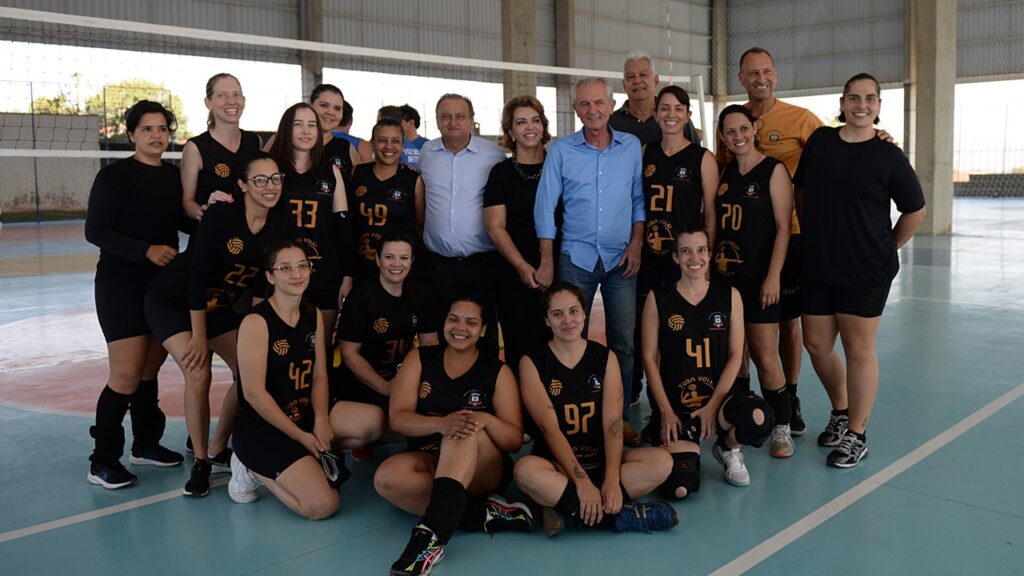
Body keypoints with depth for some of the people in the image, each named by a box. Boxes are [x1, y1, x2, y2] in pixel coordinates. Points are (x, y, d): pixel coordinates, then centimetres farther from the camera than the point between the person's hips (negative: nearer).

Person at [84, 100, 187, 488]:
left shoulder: (174, 175, 7)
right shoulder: (115, 175, -8)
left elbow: (184, 222, 13)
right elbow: (95, 231, -13)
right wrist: (146, 250, -21)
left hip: (165, 284, 5)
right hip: (121, 286, -5)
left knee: (150, 370, 11)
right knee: (126, 375, -8)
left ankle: (146, 444, 27)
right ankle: (103, 461, 5)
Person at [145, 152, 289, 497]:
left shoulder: (279, 226, -9)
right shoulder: (221, 215, -26)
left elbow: (262, 283, 0)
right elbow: (198, 275, -25)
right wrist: (199, 336, -22)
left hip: (219, 305, 6)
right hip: (172, 300, -6)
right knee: (198, 374, -21)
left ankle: (218, 452, 15)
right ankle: (200, 463, -3)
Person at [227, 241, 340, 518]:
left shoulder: (314, 316, 7)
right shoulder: (256, 322, -14)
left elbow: (319, 376, 4)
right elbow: (253, 392, -17)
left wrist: (321, 420, -14)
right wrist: (300, 436, -16)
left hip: (305, 419, 8)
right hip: (261, 430, -8)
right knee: (323, 504, -20)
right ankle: (256, 471, 5)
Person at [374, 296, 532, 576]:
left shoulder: (498, 372, 0)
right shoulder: (419, 358, 4)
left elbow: (515, 440, -5)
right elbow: (398, 418, -8)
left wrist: (486, 420, -28)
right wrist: (441, 423, -29)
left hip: (484, 470, -1)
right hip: (429, 462, 2)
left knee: (464, 431, -35)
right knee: (387, 477, -31)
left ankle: (431, 534, -48)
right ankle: (485, 513, -26)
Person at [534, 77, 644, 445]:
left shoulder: (632, 146, 4)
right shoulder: (561, 150, -1)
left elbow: (639, 199, 9)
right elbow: (546, 207, -1)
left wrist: (636, 243, -2)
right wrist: (547, 261, -4)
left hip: (620, 259, 1)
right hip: (576, 258, -1)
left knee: (623, 343, 3)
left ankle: (620, 418, 14)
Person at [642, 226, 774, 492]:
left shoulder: (729, 296, 3)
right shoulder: (658, 299, -1)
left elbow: (735, 355, 2)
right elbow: (650, 358, -1)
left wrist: (713, 405, -8)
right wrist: (666, 411, -7)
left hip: (719, 394, 1)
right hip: (675, 403, -1)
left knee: (758, 418, -35)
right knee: (679, 487, -21)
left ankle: (728, 448, 4)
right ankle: (689, 446, 18)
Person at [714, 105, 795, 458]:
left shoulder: (773, 171, -5)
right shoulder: (724, 173, 11)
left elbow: (783, 227, -9)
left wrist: (773, 276, -15)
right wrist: (711, 263, 9)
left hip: (759, 277, -5)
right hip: (725, 275, 5)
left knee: (765, 357, -5)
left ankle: (781, 428, 9)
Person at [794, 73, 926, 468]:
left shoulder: (888, 156, -5)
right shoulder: (819, 141, 4)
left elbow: (915, 210, 4)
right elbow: (801, 192, 15)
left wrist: (887, 247, 6)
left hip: (867, 271, -4)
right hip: (818, 267, 4)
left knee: (858, 350, 2)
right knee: (816, 346, 10)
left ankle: (857, 434, 17)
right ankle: (841, 410, 36)